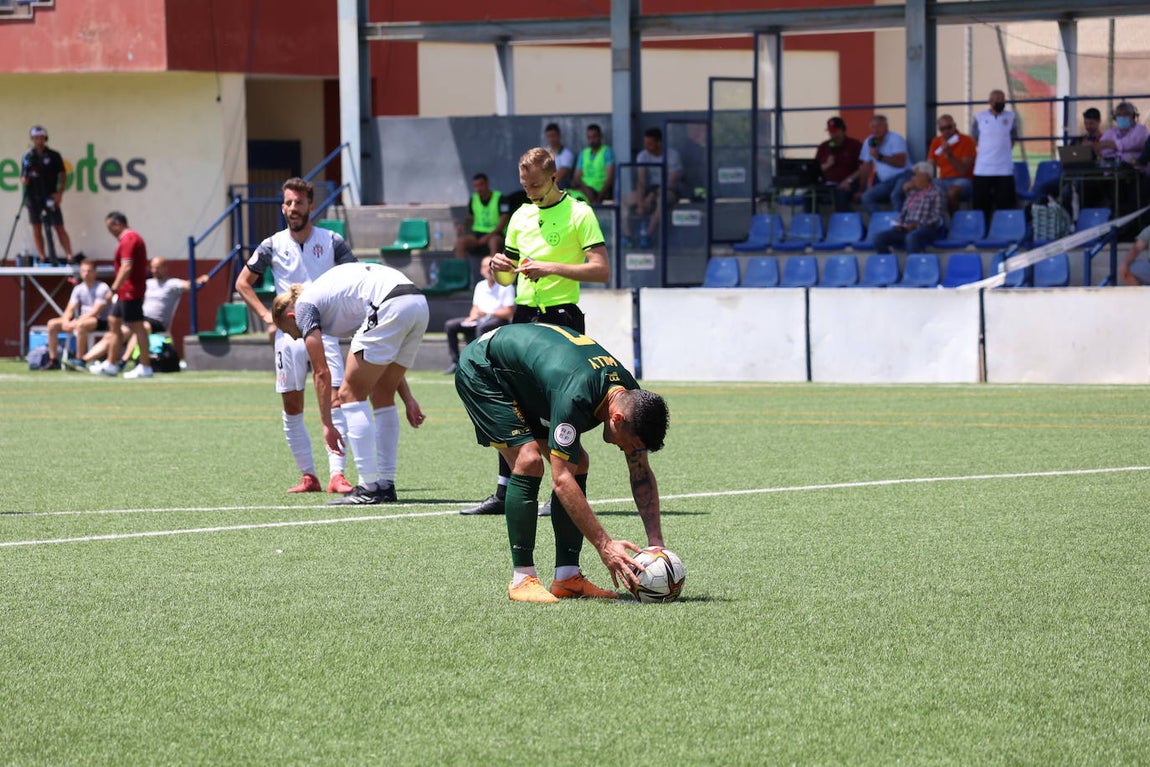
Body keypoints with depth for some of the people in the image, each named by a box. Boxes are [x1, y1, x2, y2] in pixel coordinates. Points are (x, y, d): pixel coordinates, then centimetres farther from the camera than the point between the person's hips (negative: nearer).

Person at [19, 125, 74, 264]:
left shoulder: (54, 156, 3)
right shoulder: (28, 157, 9)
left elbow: (63, 175, 3)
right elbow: (23, 180, 12)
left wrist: (59, 193, -8)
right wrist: (24, 180, -12)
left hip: (50, 197, -3)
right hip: (33, 198, 3)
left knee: (59, 227, -7)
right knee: (36, 228, 2)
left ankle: (69, 256, -10)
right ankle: (42, 257, 6)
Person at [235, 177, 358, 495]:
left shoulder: (332, 242, 1)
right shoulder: (273, 246, 4)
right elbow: (243, 283, 13)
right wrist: (266, 314, 3)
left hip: (325, 330, -2)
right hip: (288, 334, 2)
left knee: (334, 403, -12)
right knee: (292, 408, 2)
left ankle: (336, 475, -15)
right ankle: (308, 476, 10)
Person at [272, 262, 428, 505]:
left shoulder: (304, 306, 10)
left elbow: (321, 372, 4)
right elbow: (387, 357, 32)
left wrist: (327, 424, 8)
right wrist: (407, 397, 28)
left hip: (391, 307, -9)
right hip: (419, 303, 9)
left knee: (351, 393, 2)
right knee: (382, 397, 20)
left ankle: (369, 487, -2)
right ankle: (386, 485, 20)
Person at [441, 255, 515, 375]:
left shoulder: (506, 287, -7)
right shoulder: (480, 286, 15)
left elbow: (509, 312, -12)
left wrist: (488, 313, -19)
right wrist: (472, 316, -3)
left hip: (499, 320, -7)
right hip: (480, 320, 7)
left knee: (482, 327, -40)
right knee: (450, 325, -5)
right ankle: (455, 363, -9)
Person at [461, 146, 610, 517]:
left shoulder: (579, 214, -3)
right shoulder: (521, 216, 15)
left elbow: (601, 270, -11)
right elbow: (506, 277, 22)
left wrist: (552, 268, -20)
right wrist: (499, 267, -2)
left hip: (562, 317, -6)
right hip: (523, 316, 6)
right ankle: (505, 491, 6)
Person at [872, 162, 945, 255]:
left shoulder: (936, 192, -1)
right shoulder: (913, 191, 19)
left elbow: (936, 217, -9)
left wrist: (916, 225, -17)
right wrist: (899, 224, 2)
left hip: (926, 228, -7)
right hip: (906, 228, 7)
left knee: (911, 237, -42)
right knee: (879, 238, -16)